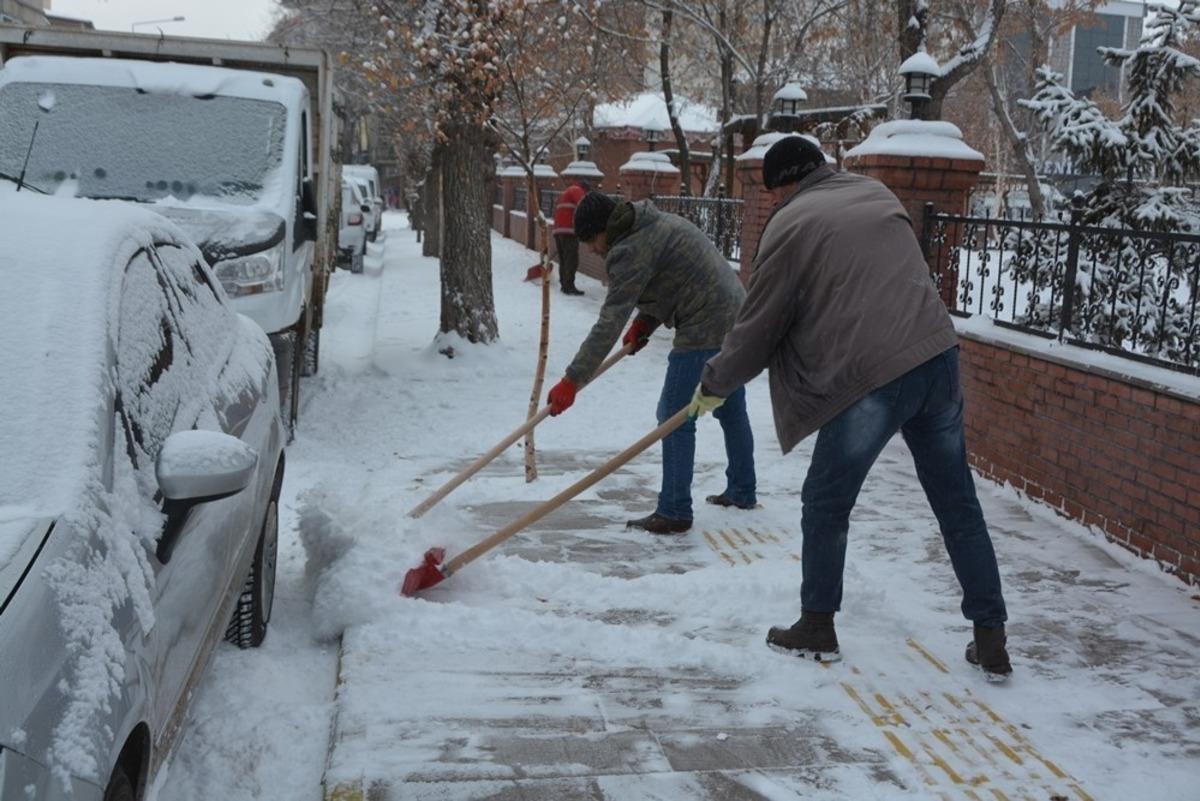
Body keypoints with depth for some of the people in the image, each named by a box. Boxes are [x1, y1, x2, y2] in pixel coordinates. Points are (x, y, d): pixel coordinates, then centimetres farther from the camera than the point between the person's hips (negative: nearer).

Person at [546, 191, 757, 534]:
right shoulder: (658, 224, 13)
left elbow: (609, 323, -22)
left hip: (704, 331, -11)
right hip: (737, 317, 11)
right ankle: (742, 492, 37)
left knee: (675, 419, -4)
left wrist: (573, 379, -22)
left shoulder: (631, 251, -17)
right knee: (732, 411, 22)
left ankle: (674, 512, 1)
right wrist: (644, 321, 5)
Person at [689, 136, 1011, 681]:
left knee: (826, 503, 13)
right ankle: (991, 641, 18)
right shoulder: (878, 194, 19)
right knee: (957, 504, 13)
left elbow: (758, 327, 4)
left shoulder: (790, 224, 0)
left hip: (867, 377, -6)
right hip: (936, 356, 6)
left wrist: (714, 384, 19)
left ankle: (817, 628, 24)